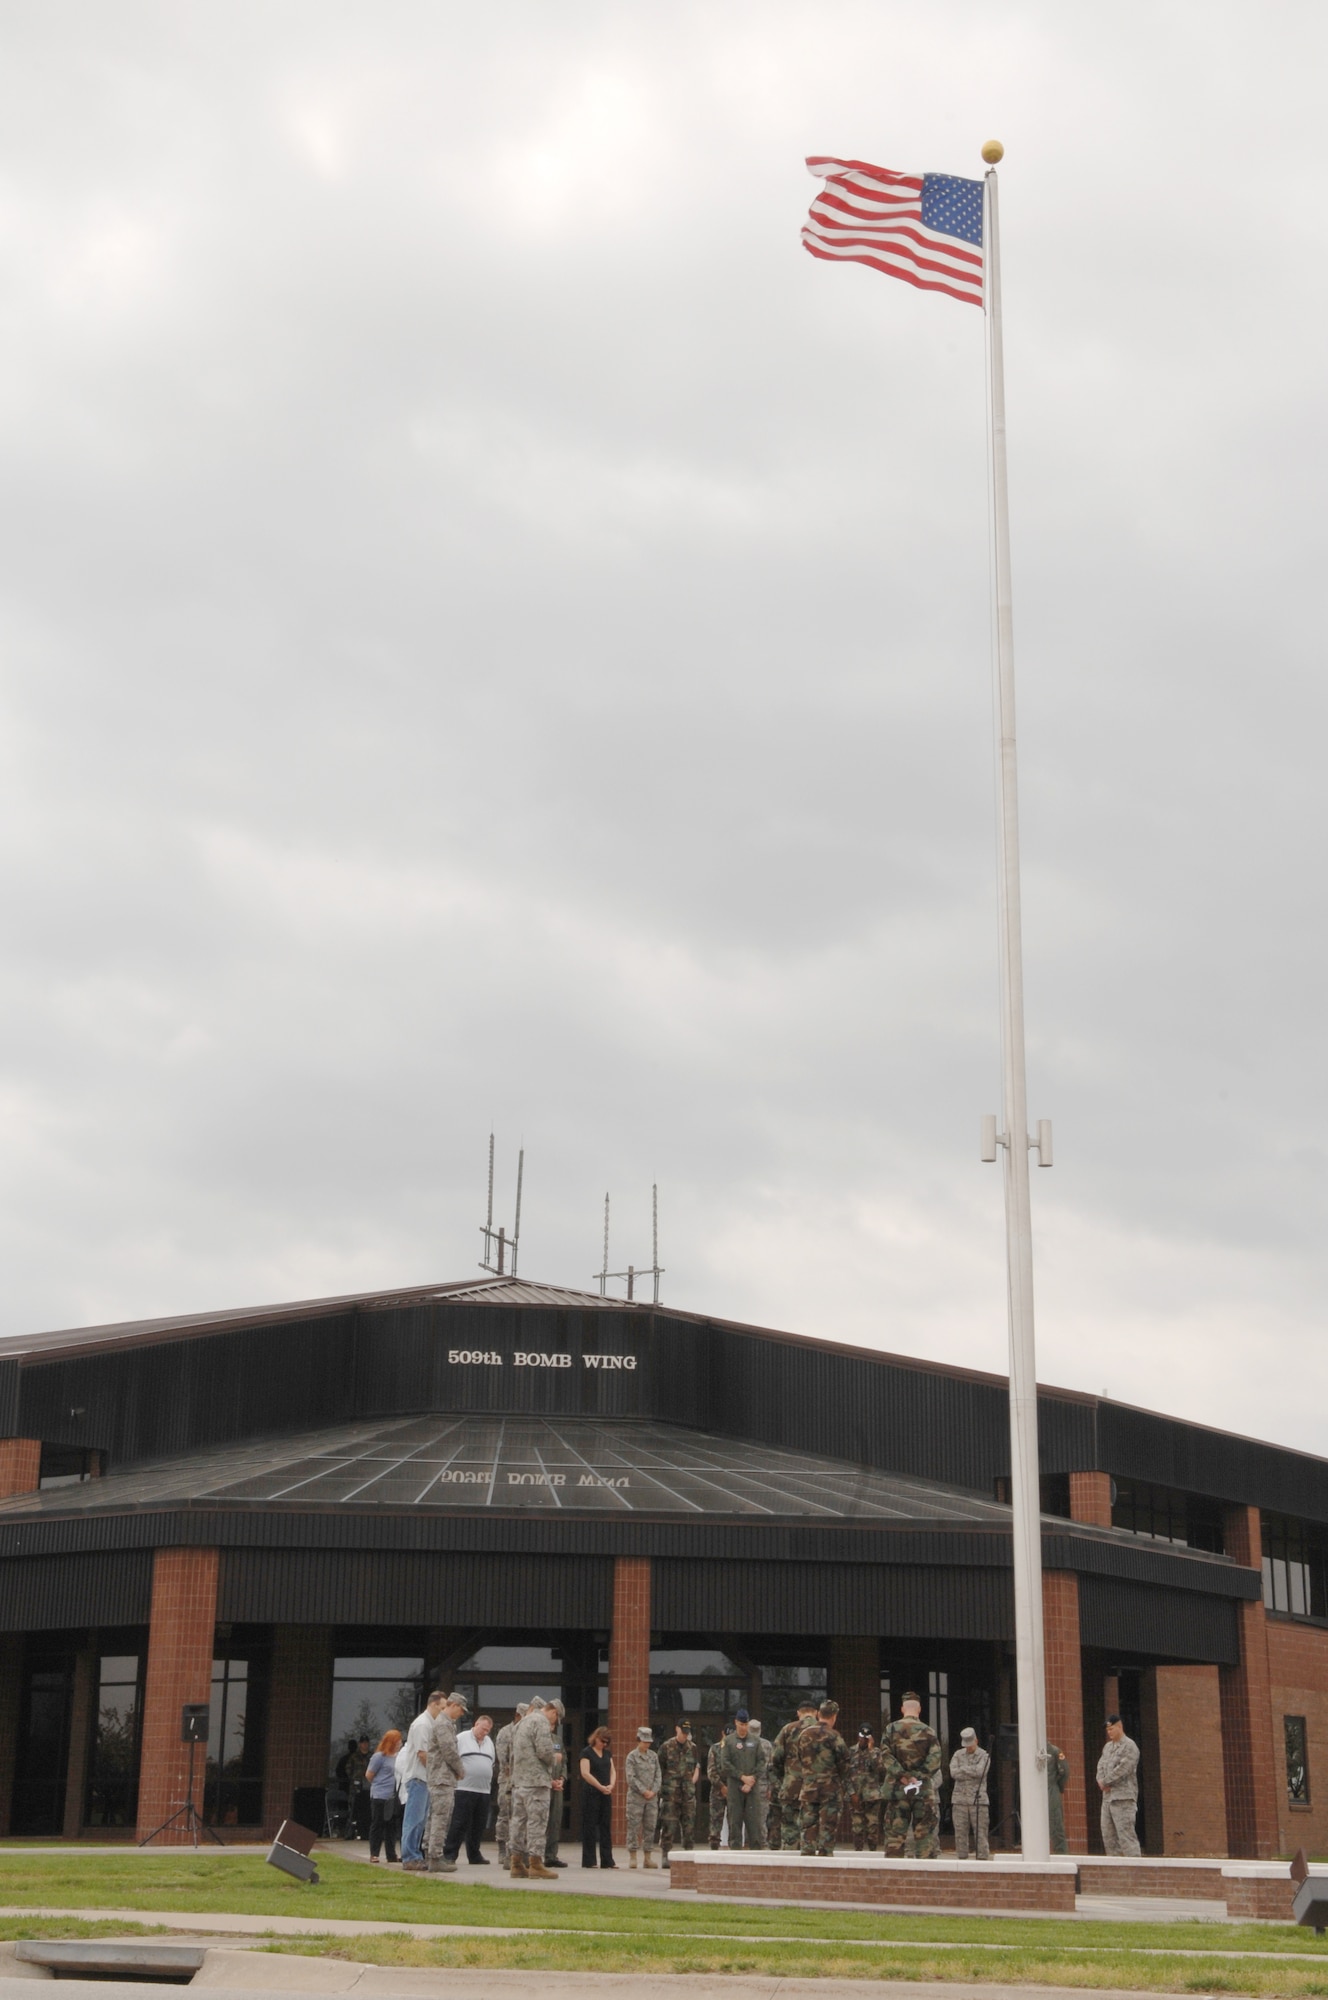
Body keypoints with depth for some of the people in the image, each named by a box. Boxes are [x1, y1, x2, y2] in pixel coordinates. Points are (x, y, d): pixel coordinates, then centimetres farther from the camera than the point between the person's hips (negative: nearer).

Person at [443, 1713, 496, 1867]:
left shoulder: (489, 1742, 18)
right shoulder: (461, 1738, -2)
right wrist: (456, 1773, -9)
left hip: (484, 1790, 6)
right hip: (464, 1789, -6)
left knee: (478, 1825, 10)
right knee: (459, 1824, -9)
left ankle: (474, 1855, 20)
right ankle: (449, 1855, -8)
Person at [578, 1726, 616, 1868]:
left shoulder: (607, 1753, 15)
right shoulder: (587, 1752, -5)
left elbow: (612, 1771, 14)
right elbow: (585, 1773, -14)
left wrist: (611, 1785, -6)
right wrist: (600, 1787, -17)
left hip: (606, 1794, 6)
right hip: (591, 1793, -6)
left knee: (606, 1826, 5)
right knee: (590, 1827, -2)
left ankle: (607, 1860, 7)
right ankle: (588, 1860, 1)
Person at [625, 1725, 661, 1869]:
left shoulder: (653, 1756, 11)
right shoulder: (632, 1756, -2)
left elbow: (658, 1775, 9)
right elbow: (631, 1777, -8)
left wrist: (653, 1791, -5)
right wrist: (643, 1791, -12)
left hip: (652, 1797, 4)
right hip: (635, 1797, -4)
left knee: (650, 1826, 4)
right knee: (634, 1825, -3)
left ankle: (649, 1857, 9)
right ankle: (632, 1857, 1)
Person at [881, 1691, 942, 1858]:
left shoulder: (891, 1730, 1)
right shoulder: (928, 1732, 0)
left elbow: (885, 1757, -8)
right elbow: (935, 1760, -8)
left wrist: (902, 1775, -10)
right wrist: (918, 1775, -9)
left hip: (897, 1788, 1)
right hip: (924, 1788, -1)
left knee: (895, 1832, 5)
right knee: (926, 1832, 4)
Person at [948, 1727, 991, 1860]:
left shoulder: (984, 1756, 3)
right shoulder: (958, 1754, 11)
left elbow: (980, 1771, -15)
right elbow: (953, 1773, -4)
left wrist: (963, 1769, -5)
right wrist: (972, 1772, -8)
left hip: (978, 1800, -3)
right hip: (960, 1800, 3)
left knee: (980, 1834, -5)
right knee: (960, 1834, 4)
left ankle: (983, 1859, -3)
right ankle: (961, 1859, 9)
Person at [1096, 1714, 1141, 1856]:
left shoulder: (1129, 1746, -8)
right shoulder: (1107, 1746, 18)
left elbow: (1123, 1769, -16)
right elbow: (1101, 1765, 14)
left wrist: (1105, 1782, -11)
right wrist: (1101, 1780, -6)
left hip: (1123, 1797, -8)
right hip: (1108, 1796, 8)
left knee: (1126, 1834, -12)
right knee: (1108, 1835, 10)